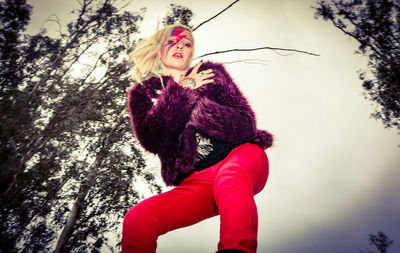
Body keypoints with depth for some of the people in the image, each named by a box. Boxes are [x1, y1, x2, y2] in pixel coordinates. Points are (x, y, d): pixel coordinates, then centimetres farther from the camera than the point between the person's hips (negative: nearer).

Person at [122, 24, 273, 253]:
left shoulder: (210, 73, 13)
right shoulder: (142, 93, 15)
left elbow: (245, 126, 0)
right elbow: (151, 140, -5)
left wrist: (193, 99, -9)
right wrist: (183, 93, -6)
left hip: (241, 156, 0)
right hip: (197, 179, 1)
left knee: (228, 179, -38)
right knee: (136, 220, -25)